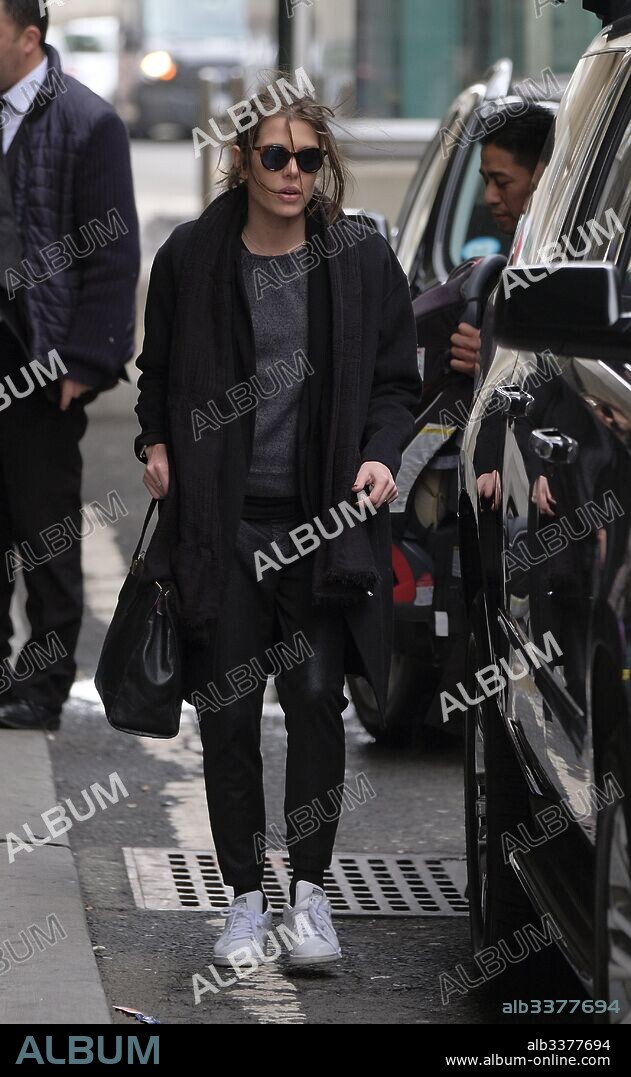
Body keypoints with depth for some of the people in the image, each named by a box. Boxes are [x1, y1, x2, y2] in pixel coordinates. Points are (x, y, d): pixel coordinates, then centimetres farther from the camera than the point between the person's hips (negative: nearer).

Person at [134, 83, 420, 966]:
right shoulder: (191, 259, 2)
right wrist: (156, 442, 0)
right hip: (220, 520, 1)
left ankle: (311, 894, 6)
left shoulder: (362, 262, 2)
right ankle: (245, 900, 12)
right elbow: (157, 372, 17)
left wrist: (382, 455, -9)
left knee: (317, 701, -7)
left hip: (323, 521, -1)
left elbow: (396, 385, 9)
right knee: (227, 712, 1)